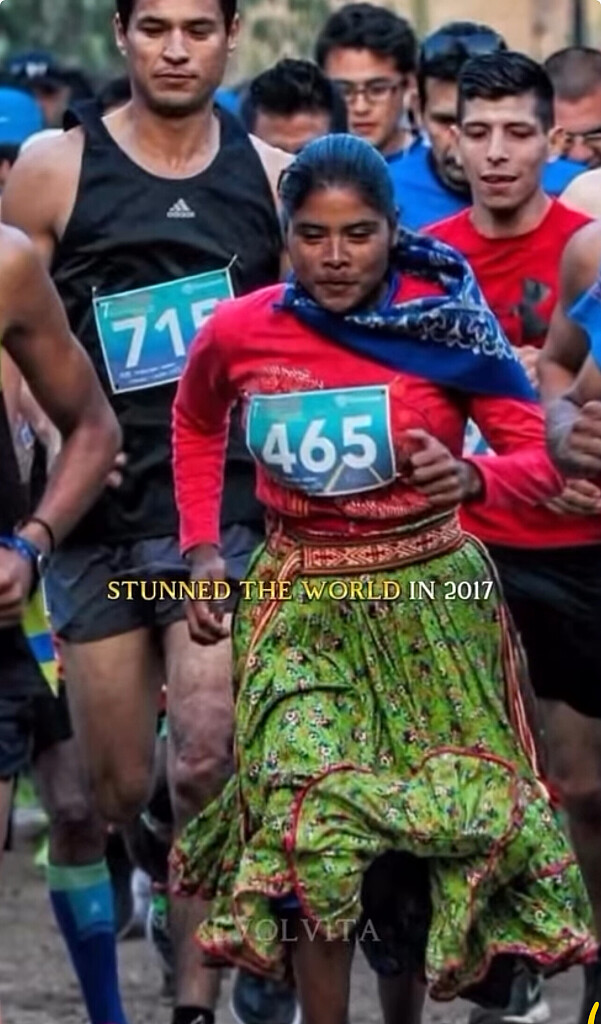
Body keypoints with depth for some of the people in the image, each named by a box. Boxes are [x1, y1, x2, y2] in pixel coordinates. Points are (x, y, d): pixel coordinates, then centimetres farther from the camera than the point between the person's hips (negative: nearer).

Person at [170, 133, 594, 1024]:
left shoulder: (448, 321, -11)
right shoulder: (238, 333, -5)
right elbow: (195, 424, 17)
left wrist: (472, 478, -28)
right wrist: (202, 549, 10)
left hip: (431, 594, 0)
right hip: (303, 599, 0)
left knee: (453, 826, 6)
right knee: (313, 824, -17)